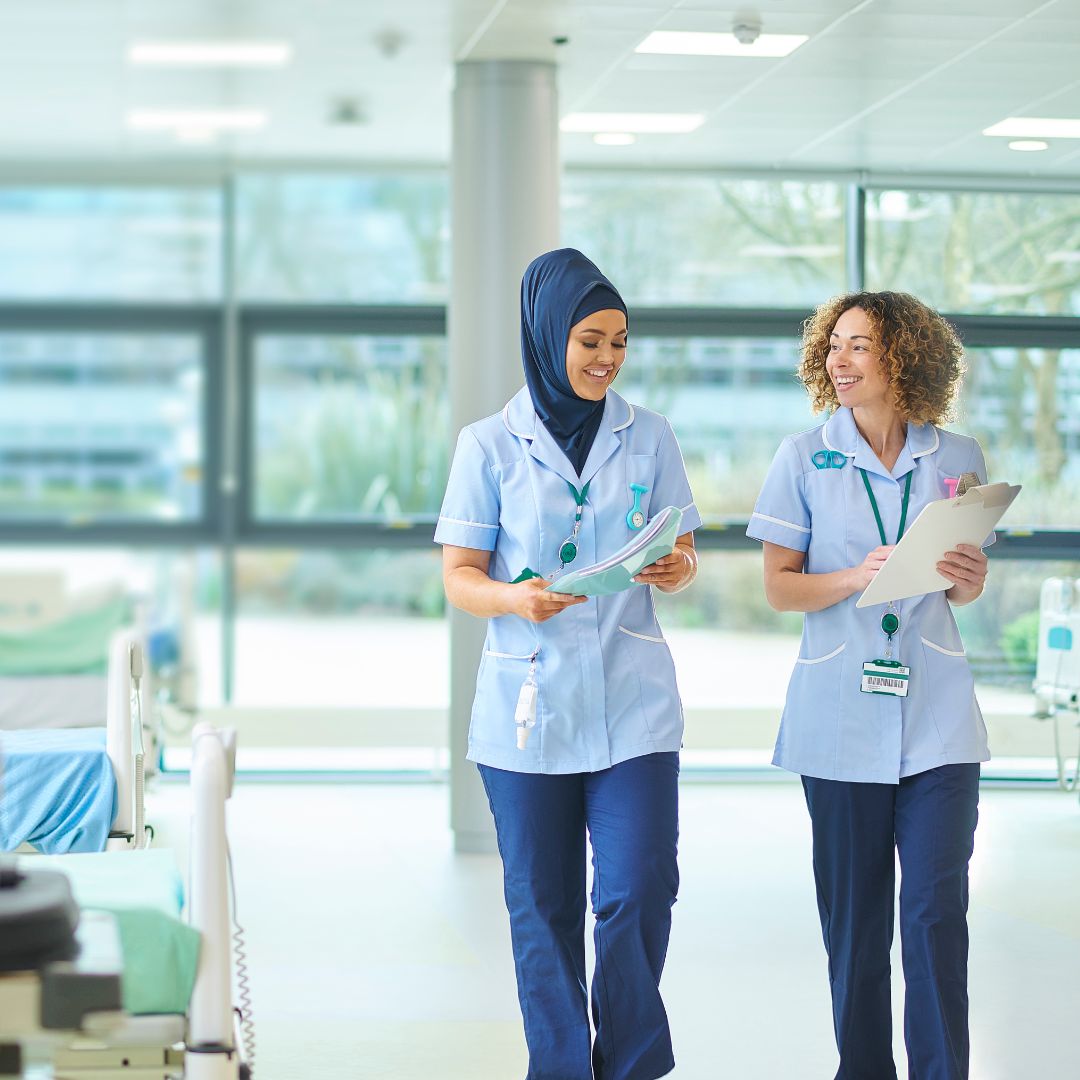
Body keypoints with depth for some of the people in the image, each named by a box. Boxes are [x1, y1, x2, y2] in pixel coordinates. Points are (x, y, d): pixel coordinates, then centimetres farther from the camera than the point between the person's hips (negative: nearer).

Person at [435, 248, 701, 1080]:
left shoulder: (648, 437, 8)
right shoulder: (490, 445, 2)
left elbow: (683, 556, 10)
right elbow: (460, 575, 1)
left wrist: (677, 571, -14)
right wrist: (515, 599, -20)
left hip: (633, 700, 1)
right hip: (530, 702, -1)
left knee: (638, 892, -8)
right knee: (543, 904, 4)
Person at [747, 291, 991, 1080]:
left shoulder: (957, 459, 5)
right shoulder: (804, 459, 1)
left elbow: (967, 584, 14)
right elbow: (780, 587, 0)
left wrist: (967, 579, -10)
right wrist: (855, 579, -18)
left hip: (936, 713, 1)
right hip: (842, 713, -1)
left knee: (937, 908, -4)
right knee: (855, 912, 5)